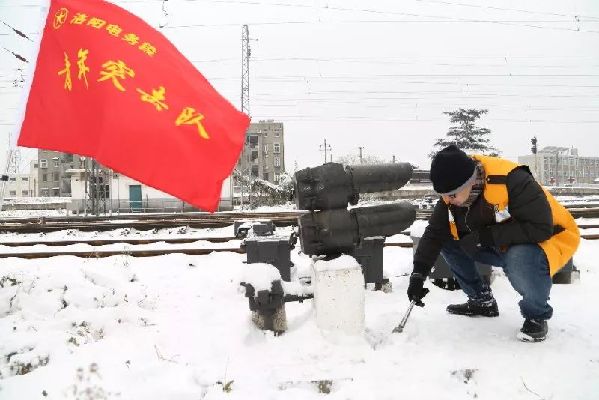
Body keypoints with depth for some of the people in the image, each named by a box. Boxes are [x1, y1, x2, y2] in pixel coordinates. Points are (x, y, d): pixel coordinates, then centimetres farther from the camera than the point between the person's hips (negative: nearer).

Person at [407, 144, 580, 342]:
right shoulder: (452, 194, -11)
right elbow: (434, 233, -7)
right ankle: (483, 301, 12)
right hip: (500, 247, 7)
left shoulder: (513, 181, -32)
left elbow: (540, 228, -33)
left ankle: (537, 315, -7)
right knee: (447, 241, -5)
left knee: (520, 261, -39)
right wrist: (418, 274, -16)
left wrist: (486, 236, -34)